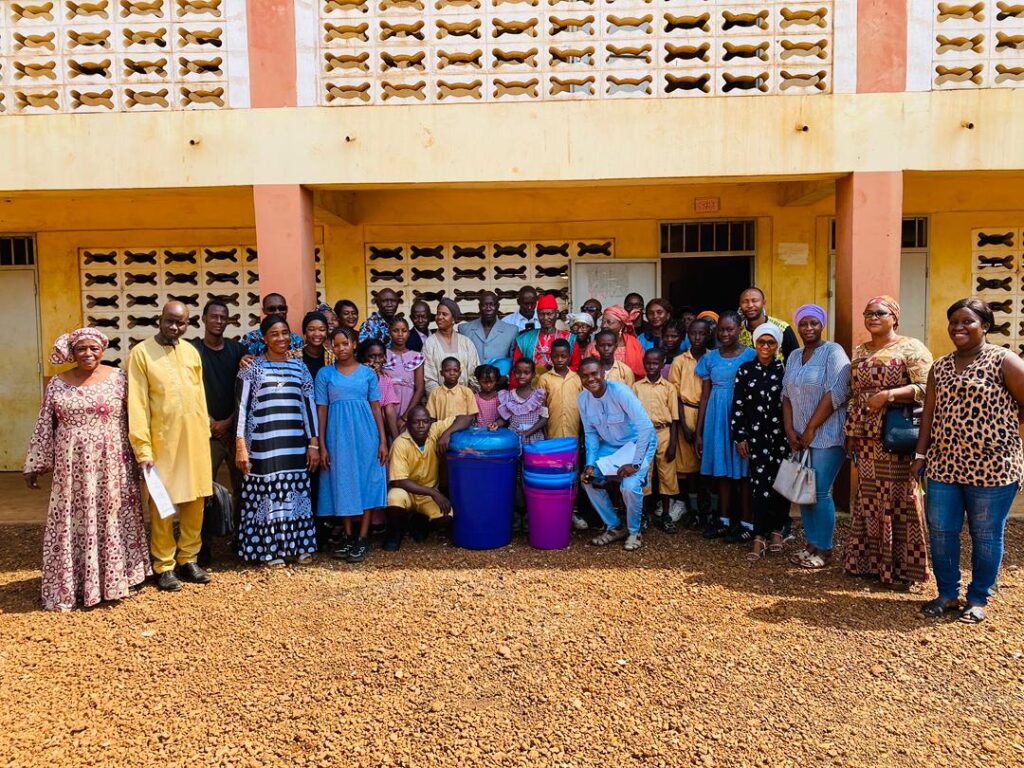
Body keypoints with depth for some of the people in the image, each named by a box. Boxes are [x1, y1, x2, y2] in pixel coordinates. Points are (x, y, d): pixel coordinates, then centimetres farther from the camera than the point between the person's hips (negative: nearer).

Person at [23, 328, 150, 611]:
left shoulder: (118, 378, -1)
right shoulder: (57, 383, 5)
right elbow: (44, 428, 8)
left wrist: (138, 457, -2)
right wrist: (34, 465, 8)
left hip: (111, 466, -2)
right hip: (72, 468, 2)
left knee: (111, 521, 6)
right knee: (72, 525, 7)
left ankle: (114, 580, 19)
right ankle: (70, 587, 18)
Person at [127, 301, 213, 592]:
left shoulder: (191, 352, 8)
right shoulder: (141, 353, -6)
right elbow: (137, 404, -10)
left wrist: (205, 434, 11)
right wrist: (143, 449, -14)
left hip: (195, 438, 5)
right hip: (162, 441, -4)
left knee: (195, 500, 10)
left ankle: (188, 559, 24)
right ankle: (164, 566, 18)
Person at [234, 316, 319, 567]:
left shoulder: (299, 366, 9)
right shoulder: (253, 367, 0)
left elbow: (309, 405, 9)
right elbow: (242, 406, -2)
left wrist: (313, 443, 5)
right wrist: (240, 445, -9)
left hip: (295, 443, 3)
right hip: (264, 443, -3)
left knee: (295, 492, 8)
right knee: (267, 493, 0)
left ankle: (298, 544, 18)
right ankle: (270, 549, 10)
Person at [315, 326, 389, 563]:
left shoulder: (367, 373, 6)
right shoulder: (325, 374, 5)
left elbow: (376, 407, 5)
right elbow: (321, 410, 4)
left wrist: (383, 441, -1)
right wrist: (322, 445, -1)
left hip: (366, 435, 0)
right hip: (338, 435, 0)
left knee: (366, 481, -1)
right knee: (342, 483, 4)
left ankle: (363, 538, 5)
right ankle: (348, 536, 16)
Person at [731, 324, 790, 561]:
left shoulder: (785, 371, 3)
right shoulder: (745, 371, 4)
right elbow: (738, 406, 3)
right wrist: (740, 437, 0)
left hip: (781, 435, 1)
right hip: (756, 435, 0)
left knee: (781, 483, 5)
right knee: (761, 484, -6)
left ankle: (776, 531, 20)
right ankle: (759, 537, -3)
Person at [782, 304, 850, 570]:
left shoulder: (833, 351, -7)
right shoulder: (794, 356, 14)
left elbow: (836, 393, -16)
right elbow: (786, 394, 10)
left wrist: (811, 429, -15)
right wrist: (790, 429, -2)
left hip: (826, 435, -6)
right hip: (799, 436, 6)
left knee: (820, 492, -4)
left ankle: (824, 550, 8)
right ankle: (812, 544, 20)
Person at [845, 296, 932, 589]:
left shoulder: (911, 347, -4)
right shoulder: (859, 352, 15)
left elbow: (926, 387, -15)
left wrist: (888, 394, -23)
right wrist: (851, 433, 14)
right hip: (866, 437, 6)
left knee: (897, 497, -1)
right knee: (868, 497, 11)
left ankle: (899, 567, 9)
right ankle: (867, 560, 21)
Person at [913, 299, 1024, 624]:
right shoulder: (940, 367, 10)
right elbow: (929, 412, 10)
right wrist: (921, 455, 7)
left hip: (991, 467, -5)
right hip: (944, 465, 5)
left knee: (986, 536, 7)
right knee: (940, 531, 9)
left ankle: (978, 599, 22)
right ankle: (947, 594, 23)